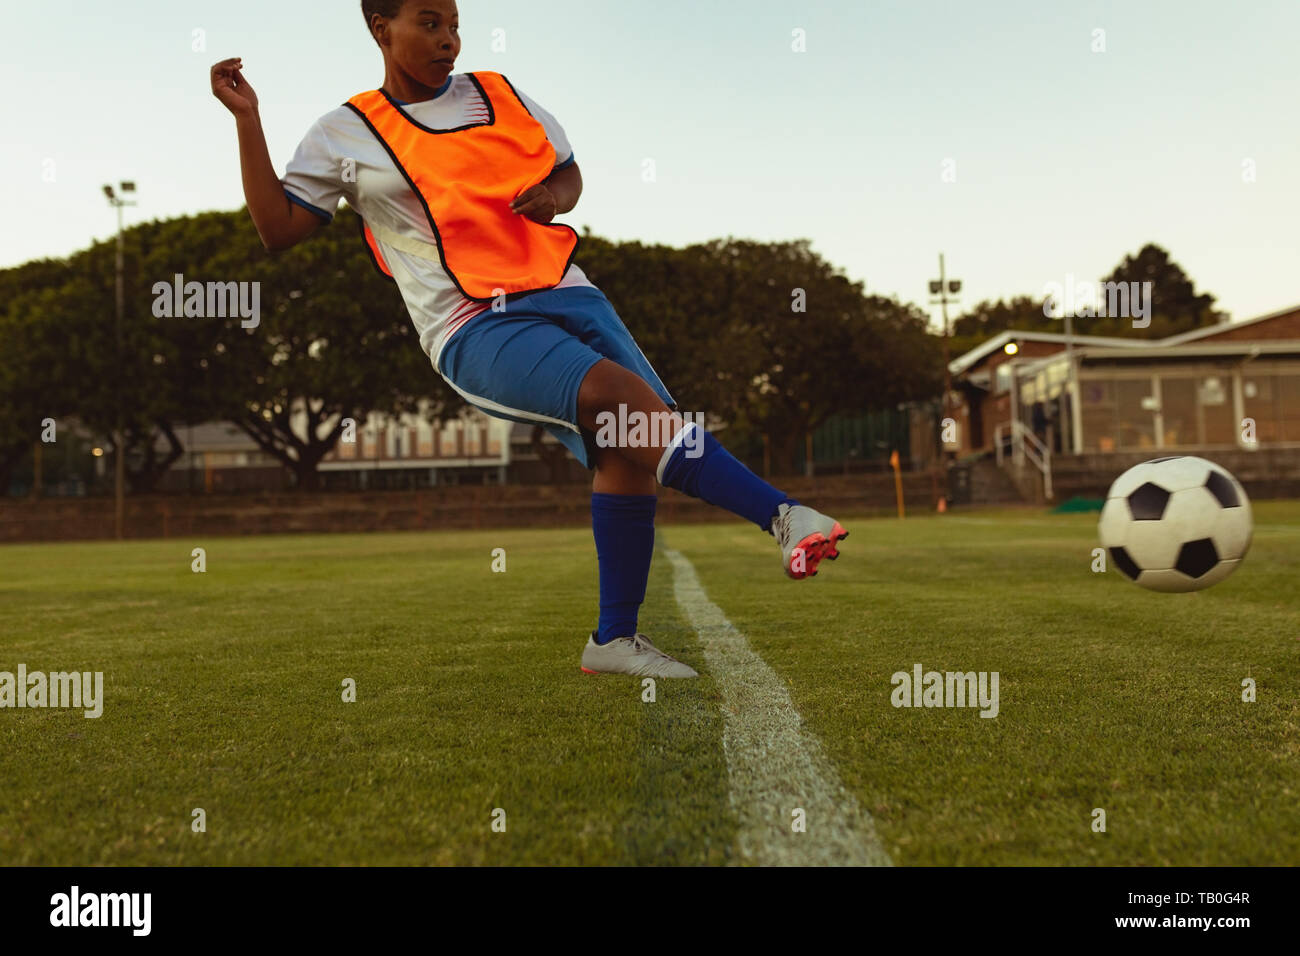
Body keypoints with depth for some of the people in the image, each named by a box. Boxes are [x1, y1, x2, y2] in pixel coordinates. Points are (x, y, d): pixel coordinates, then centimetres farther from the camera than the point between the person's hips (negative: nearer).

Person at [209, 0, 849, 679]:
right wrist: (247, 119, 0)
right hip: (474, 328, -5)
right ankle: (781, 517, -26)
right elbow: (278, 229, 6)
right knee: (622, 395, -29)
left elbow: (567, 170, 29)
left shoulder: (499, 95, 19)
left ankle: (615, 638, 3)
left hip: (563, 292, 5)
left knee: (629, 444, -10)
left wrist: (554, 196, 5)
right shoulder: (346, 134, 9)